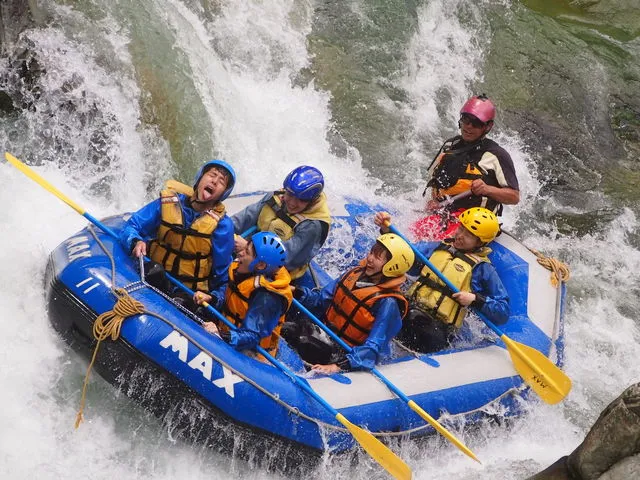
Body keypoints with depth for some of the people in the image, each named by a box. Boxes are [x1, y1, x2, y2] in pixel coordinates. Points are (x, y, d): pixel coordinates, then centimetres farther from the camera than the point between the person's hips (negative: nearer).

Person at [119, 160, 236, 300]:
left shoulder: (222, 224, -6)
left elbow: (222, 273, 2)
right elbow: (131, 227, 2)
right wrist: (135, 241, -18)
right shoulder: (169, 202, -2)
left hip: (192, 294, -1)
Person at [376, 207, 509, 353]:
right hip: (406, 310, 4)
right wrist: (387, 231, 7)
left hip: (436, 326, -4)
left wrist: (476, 299, -12)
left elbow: (503, 313, 3)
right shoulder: (437, 247, 20)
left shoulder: (483, 269, 7)